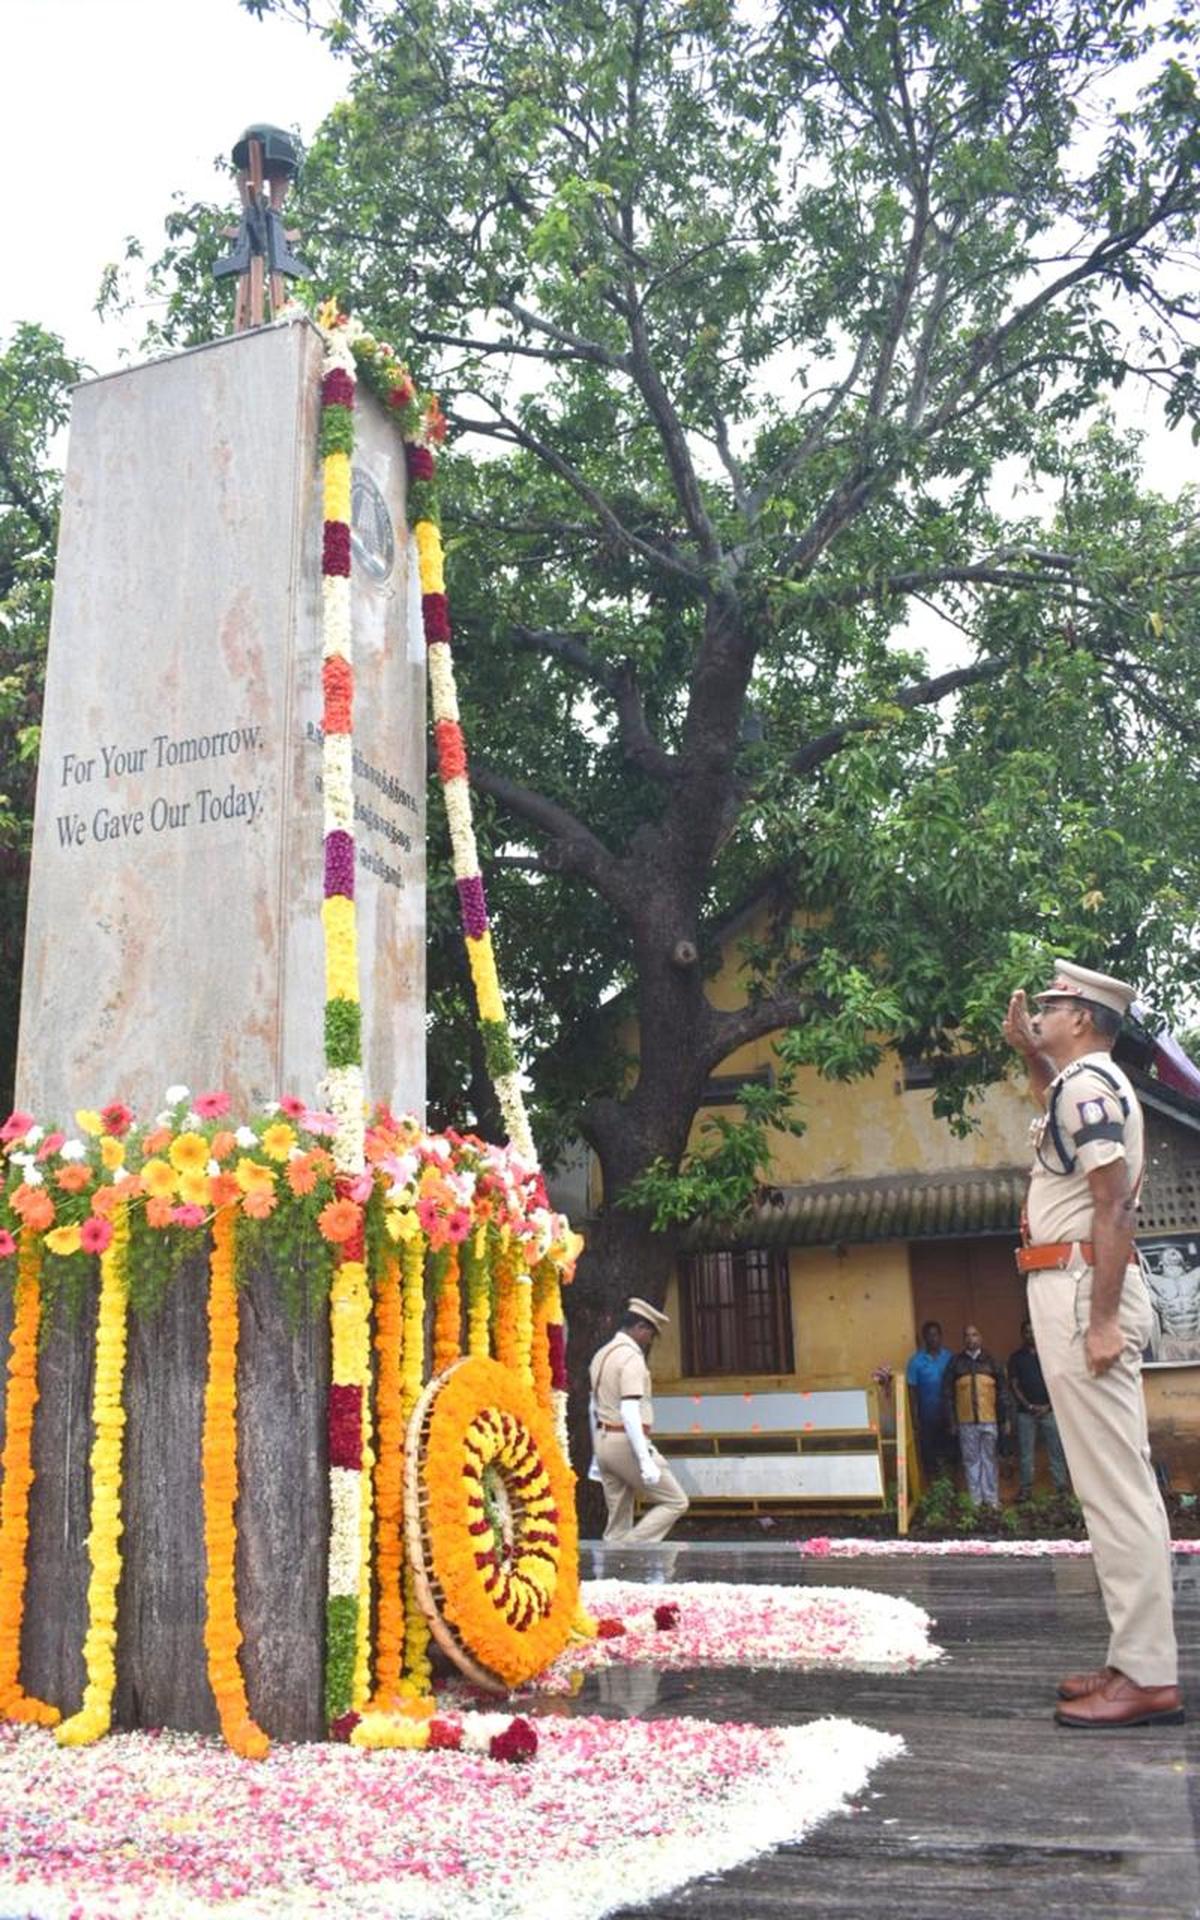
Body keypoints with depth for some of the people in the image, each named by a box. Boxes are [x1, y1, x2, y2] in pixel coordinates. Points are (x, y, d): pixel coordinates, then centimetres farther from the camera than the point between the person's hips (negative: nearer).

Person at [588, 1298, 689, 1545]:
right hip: (627, 1443, -9)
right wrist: (645, 1461, -25)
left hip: (604, 1441, 9)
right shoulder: (632, 1358, -15)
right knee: (675, 1502, 2)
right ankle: (630, 1551, -8)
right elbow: (629, 1412, -24)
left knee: (619, 1519, 11)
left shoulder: (601, 1355, 14)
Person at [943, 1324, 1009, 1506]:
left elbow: (1001, 1392, 7)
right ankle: (975, 1499, 12)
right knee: (971, 1460, 5)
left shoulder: (991, 1362, 7)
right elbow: (947, 1394, 3)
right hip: (966, 1421, 0)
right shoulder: (955, 1363, 4)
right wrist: (951, 1421, -1)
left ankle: (991, 1498, 15)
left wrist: (1004, 1418, 2)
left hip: (989, 1421, 0)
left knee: (989, 1459, 6)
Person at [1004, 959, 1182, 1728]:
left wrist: (1103, 1319, -24)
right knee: (1118, 1482, 12)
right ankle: (1141, 1660, 18)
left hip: (1083, 1286, -11)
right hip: (1082, 1290, 11)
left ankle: (1147, 1679, -9)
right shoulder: (1088, 1081, 19)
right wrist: (1026, 1049, 30)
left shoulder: (1087, 1082, -11)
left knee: (1112, 1484, -11)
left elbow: (1115, 1204, -20)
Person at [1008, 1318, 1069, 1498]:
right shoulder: (1016, 1358, 8)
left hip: (1048, 1410, 0)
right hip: (1026, 1412, 0)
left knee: (1056, 1450, -2)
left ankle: (1061, 1486, 0)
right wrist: (1029, 1406, -7)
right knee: (1026, 1452, 0)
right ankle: (1025, 1488, 3)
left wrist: (1048, 1405, -7)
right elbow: (1014, 1385, 4)